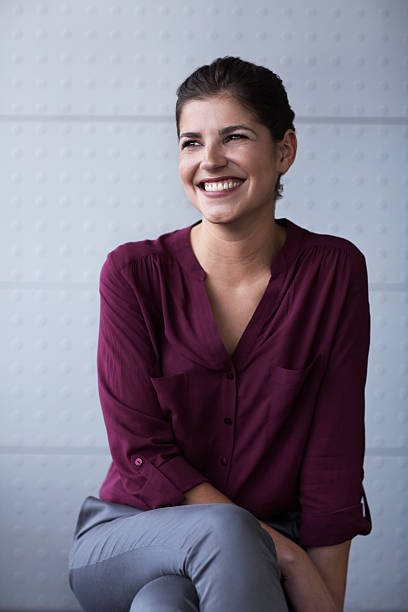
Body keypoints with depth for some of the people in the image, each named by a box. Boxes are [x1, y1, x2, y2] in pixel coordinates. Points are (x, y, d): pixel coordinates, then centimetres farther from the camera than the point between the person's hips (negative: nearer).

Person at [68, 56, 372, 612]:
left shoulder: (335, 270, -5)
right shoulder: (134, 272, -8)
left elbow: (334, 460, -6)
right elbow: (140, 451, -10)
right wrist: (281, 551, -17)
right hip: (129, 534, 1)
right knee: (223, 530, -33)